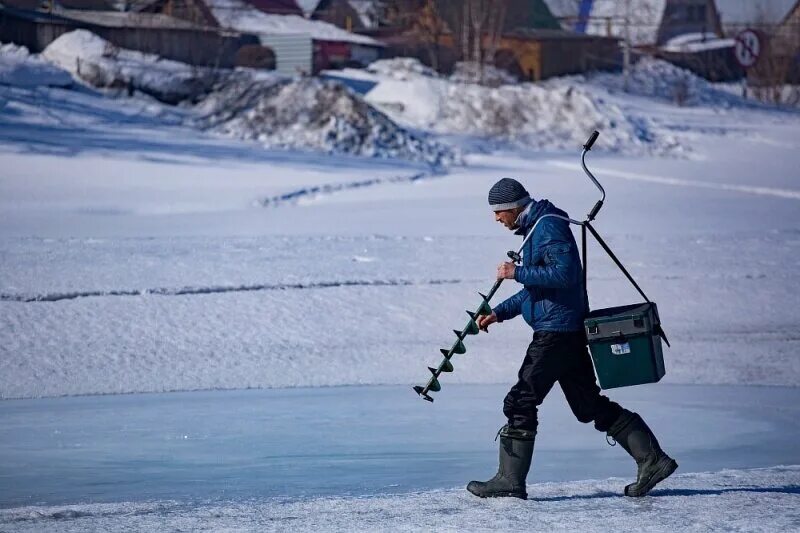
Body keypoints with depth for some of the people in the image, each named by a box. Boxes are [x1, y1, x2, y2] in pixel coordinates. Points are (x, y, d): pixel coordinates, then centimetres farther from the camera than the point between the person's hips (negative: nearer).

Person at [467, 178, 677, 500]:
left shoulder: (548, 227, -12)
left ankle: (510, 481, -5)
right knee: (590, 406, 11)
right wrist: (499, 313, 20)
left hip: (555, 331, -11)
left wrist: (517, 273, -20)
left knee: (520, 402, -7)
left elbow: (565, 274, -24)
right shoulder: (536, 228, 20)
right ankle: (652, 459, 10)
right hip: (568, 332, 11)